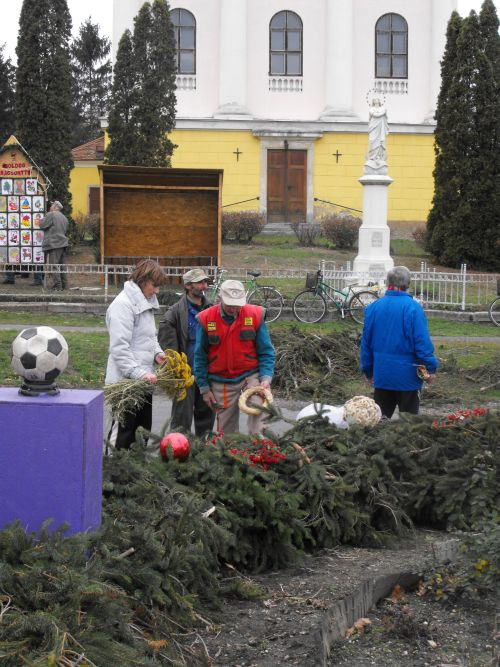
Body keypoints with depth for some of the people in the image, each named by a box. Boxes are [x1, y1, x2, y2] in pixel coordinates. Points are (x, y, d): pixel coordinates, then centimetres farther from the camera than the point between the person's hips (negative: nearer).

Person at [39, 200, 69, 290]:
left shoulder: (51, 215, -8)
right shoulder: (64, 217, 19)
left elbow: (43, 225, -6)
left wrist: (41, 220, 15)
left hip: (54, 245, -8)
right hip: (63, 243, 8)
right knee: (61, 265, 13)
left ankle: (57, 285, -12)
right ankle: (64, 284, 14)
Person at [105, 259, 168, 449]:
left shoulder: (146, 302, 14)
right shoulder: (123, 304, -17)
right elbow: (120, 347, -23)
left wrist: (157, 353, 5)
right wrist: (139, 373, -28)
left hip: (142, 378, 10)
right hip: (125, 380, -10)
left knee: (143, 429, 16)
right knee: (124, 430, -4)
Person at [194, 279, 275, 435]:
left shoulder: (255, 315, -7)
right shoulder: (206, 319, -6)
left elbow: (266, 351, -1)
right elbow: (200, 356, 2)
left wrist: (266, 378, -15)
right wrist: (204, 388, 1)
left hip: (250, 375, -1)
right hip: (221, 383, 1)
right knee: (227, 427, 9)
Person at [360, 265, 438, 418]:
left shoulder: (373, 308, 1)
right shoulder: (413, 308, -13)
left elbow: (366, 342, 6)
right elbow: (422, 341, -16)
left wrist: (368, 370, 16)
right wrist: (431, 368, -7)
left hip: (381, 375, 4)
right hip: (407, 376, -4)